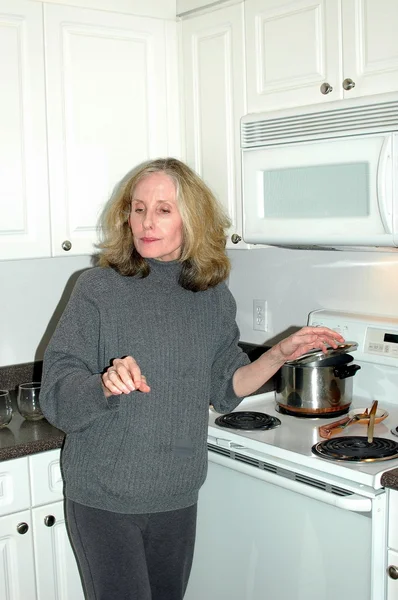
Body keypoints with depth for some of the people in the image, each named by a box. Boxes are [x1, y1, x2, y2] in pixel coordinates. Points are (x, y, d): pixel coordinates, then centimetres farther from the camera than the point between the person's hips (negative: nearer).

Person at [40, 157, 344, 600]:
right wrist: (106, 383, -34)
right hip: (105, 498, -4)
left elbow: (226, 386, 7)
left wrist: (279, 355, -5)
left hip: (177, 496, 4)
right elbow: (56, 394, -15)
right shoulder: (98, 289, -12)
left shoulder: (213, 297, 0)